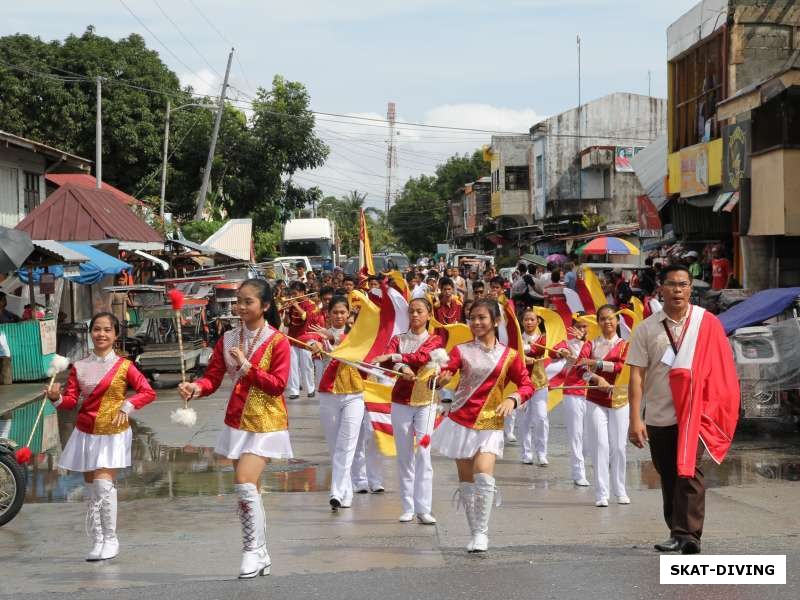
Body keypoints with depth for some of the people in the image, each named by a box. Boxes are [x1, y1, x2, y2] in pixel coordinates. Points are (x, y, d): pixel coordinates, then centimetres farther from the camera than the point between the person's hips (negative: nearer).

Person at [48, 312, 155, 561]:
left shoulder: (124, 366, -3)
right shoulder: (79, 368, 6)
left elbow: (148, 392, -5)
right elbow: (71, 400, 2)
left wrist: (128, 406, -18)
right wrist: (57, 398, -18)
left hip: (113, 434, -4)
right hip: (86, 434, 4)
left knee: (103, 483, -14)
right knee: (91, 488, 5)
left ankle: (111, 540, -1)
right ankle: (97, 542, 13)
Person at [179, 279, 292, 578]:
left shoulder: (278, 341, -10)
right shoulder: (227, 340, 6)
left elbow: (278, 384, -15)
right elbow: (213, 377, 1)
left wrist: (247, 366, -20)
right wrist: (196, 388, -20)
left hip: (265, 422, -6)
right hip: (237, 421, 6)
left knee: (245, 485, -18)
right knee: (250, 490, 11)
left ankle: (253, 550, -5)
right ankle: (261, 557, 21)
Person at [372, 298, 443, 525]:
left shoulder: (434, 340, 4)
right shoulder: (398, 340, 7)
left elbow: (422, 357, -17)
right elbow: (385, 362, -12)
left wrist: (394, 357, -22)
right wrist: (401, 367, -31)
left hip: (425, 402, -2)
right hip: (401, 401, 2)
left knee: (423, 453, -9)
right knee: (404, 455, 2)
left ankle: (423, 509, -10)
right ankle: (407, 508, 6)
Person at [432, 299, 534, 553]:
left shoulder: (509, 355, 3)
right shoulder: (462, 350, 4)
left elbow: (526, 385, 6)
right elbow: (446, 372, -10)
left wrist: (512, 400, -14)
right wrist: (440, 379, -34)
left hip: (490, 424, -2)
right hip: (460, 421, 2)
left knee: (484, 476, -19)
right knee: (466, 481, 4)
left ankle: (482, 533, -8)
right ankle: (475, 534, 16)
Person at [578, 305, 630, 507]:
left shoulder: (625, 345, 7)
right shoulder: (591, 345, 8)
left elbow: (624, 366, -13)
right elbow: (581, 367, -9)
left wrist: (598, 364, -18)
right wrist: (597, 379, -27)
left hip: (619, 400, 0)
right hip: (595, 401, 0)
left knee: (618, 447, 2)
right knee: (601, 446, -7)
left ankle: (620, 491, 15)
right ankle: (601, 494, -6)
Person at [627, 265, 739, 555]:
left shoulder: (707, 324, 0)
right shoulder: (646, 329, 3)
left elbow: (720, 370, 3)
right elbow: (637, 375, 0)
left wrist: (716, 411, -1)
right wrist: (635, 419, -6)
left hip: (694, 414, -3)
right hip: (658, 417, 3)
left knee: (688, 471, -14)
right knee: (668, 477, 10)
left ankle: (687, 534, -17)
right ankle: (678, 532, 21)